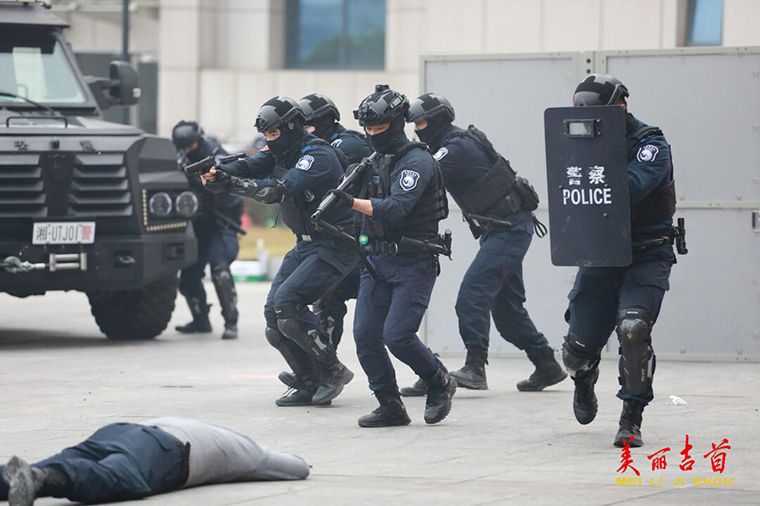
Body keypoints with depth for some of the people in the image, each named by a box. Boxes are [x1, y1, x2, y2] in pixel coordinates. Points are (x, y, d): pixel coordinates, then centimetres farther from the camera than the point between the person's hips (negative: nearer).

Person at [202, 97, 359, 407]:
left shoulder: (318, 156, -21)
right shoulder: (281, 152, 7)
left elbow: (279, 190, -33)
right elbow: (251, 166, -9)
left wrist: (230, 184, -37)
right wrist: (219, 173, -30)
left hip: (335, 247, -10)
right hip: (306, 244, 10)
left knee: (287, 302, -23)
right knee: (273, 312, 1)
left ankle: (333, 371, -9)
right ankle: (309, 385, 9)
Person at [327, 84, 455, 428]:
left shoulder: (417, 161, -12)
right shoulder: (375, 161, 13)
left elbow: (395, 209, -25)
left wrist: (352, 203, -33)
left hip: (413, 263, -8)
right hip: (377, 260, 8)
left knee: (396, 334, -15)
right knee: (365, 335, -2)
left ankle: (440, 384, 9)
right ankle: (390, 406, 7)